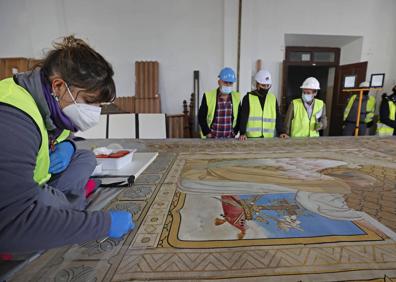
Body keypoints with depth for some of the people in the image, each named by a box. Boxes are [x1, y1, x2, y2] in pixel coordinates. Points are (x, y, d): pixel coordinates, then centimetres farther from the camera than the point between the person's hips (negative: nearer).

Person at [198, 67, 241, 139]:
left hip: (230, 138, 3)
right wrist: (208, 133, -6)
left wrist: (234, 132, 4)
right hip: (211, 138, -2)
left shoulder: (236, 97, 5)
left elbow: (239, 117, 13)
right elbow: (201, 117, -1)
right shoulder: (208, 96, -5)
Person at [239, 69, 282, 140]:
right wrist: (242, 133, -17)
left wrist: (281, 132, 2)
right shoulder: (248, 98, 0)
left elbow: (277, 117, 12)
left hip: (269, 137, 3)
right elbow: (243, 117, -6)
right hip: (251, 137, -3)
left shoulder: (273, 98, 11)